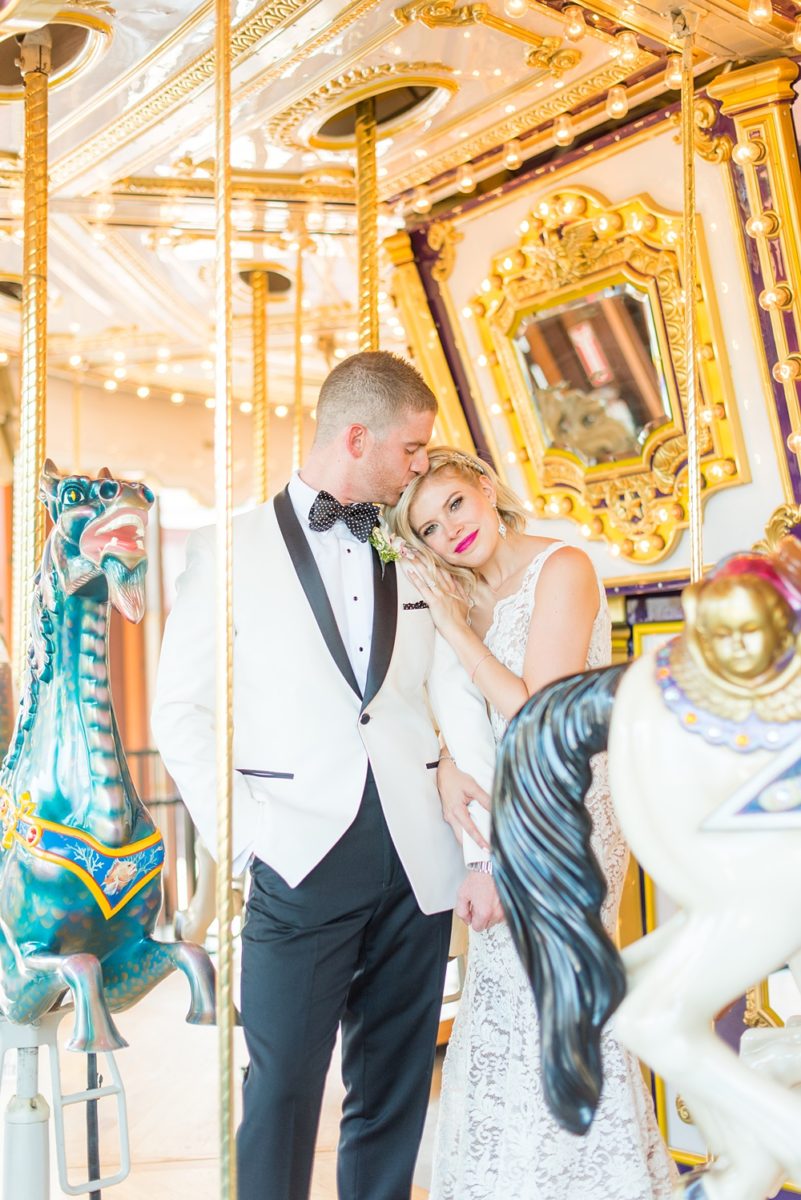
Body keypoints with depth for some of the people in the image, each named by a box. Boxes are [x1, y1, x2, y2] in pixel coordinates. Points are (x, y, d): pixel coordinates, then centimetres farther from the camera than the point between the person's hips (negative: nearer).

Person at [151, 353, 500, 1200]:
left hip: (417, 865, 4)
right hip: (300, 866, -3)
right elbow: (182, 709, -1)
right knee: (282, 1090, 0)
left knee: (395, 1091, 12)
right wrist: (243, 838, -10)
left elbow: (463, 707, 6)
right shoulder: (232, 550, 1)